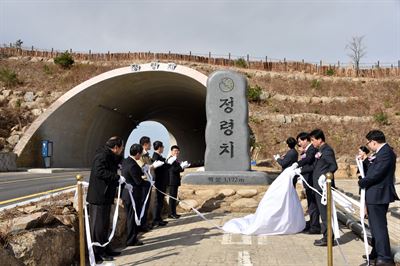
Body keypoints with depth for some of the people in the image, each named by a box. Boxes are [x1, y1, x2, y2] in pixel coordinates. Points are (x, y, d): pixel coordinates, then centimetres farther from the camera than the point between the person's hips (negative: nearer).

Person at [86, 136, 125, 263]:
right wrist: (118, 177, -24)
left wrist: (122, 184, 23)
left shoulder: (110, 156, 17)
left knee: (104, 225, 17)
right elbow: (100, 172, -29)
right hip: (99, 197, -10)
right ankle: (97, 253, 3)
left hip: (105, 196, 10)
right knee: (98, 225, -4)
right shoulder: (102, 155, -15)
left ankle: (105, 249, 27)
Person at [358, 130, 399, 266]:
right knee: (375, 225, 19)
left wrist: (362, 182, -10)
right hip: (376, 195, 11)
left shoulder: (386, 152, -20)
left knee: (379, 226, -6)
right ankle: (377, 252, 31)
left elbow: (376, 174, -24)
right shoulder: (383, 151, 13)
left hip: (378, 196, -11)